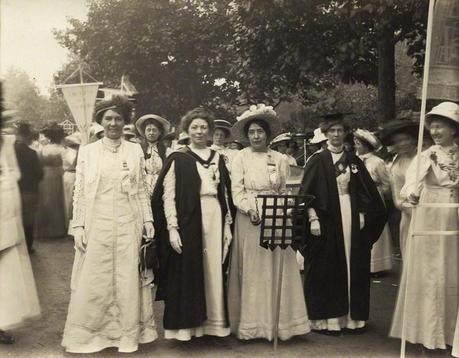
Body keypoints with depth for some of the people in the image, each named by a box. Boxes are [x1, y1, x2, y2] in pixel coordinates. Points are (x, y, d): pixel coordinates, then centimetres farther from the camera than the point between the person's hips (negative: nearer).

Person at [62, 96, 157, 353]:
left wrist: (148, 220, 2)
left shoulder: (135, 151, 6)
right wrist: (78, 226, -3)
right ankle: (89, 335, 19)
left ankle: (128, 335, 20)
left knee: (128, 280, 5)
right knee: (92, 282, 3)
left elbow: (142, 190, 8)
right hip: (96, 224, 0)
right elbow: (79, 192, 3)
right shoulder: (87, 151, 4)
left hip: (128, 225, 1)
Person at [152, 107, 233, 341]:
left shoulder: (218, 159, 13)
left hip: (215, 220, 4)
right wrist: (172, 228, -12)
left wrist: (227, 225, 8)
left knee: (214, 271, 7)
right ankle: (186, 325, 13)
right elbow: (167, 196, -5)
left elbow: (225, 194, 14)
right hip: (188, 221, -4)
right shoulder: (177, 159, 0)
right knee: (187, 273, 1)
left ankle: (213, 321, 20)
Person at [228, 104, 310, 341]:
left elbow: (284, 191, 10)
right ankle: (251, 324, 11)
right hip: (250, 221, -2)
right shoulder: (240, 158, 2)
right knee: (252, 271, 3)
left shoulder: (280, 159, 9)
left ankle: (280, 321, 14)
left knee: (278, 269, 3)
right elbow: (237, 192, -4)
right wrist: (251, 211, -19)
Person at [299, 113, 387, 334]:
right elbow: (307, 193, -5)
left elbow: (365, 193, 12)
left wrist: (362, 215, 1)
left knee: (352, 267, 7)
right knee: (326, 269, 0)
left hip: (351, 219, 4)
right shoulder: (317, 161, -1)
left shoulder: (354, 161, 10)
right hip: (326, 219, -4)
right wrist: (313, 219, -13)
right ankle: (325, 318, 7)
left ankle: (351, 315, 17)